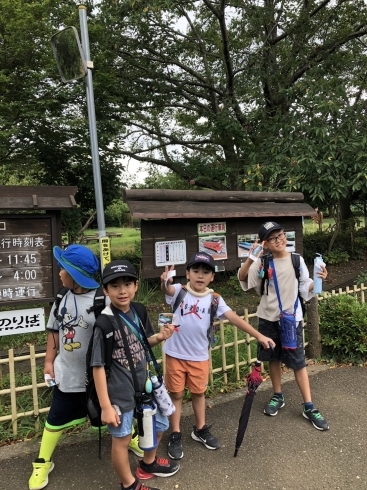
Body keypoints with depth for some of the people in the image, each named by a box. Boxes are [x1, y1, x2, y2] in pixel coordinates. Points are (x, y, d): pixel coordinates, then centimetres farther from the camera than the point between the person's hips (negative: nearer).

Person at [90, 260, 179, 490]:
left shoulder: (139, 312, -4)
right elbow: (98, 366, -18)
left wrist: (159, 337, -9)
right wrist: (105, 406, -17)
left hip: (143, 383, 7)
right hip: (119, 392, -7)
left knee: (160, 424, 24)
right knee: (122, 439, 12)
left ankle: (148, 463, 52)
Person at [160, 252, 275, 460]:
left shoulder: (214, 299, -6)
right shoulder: (179, 291, -13)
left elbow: (234, 318, -9)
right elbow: (168, 290, -36)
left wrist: (259, 335, -15)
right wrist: (165, 283, -61)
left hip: (200, 356, 3)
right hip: (176, 354, -2)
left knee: (199, 392, 20)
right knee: (176, 394, 12)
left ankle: (201, 429, 42)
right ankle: (176, 435, 30)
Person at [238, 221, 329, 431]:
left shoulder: (297, 260, -6)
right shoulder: (261, 263, -6)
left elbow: (306, 288, 1)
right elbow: (242, 279, -19)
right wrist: (250, 259, -32)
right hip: (268, 318, 1)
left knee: (298, 362, 4)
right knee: (274, 359, 15)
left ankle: (309, 407, 17)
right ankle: (278, 397, 34)